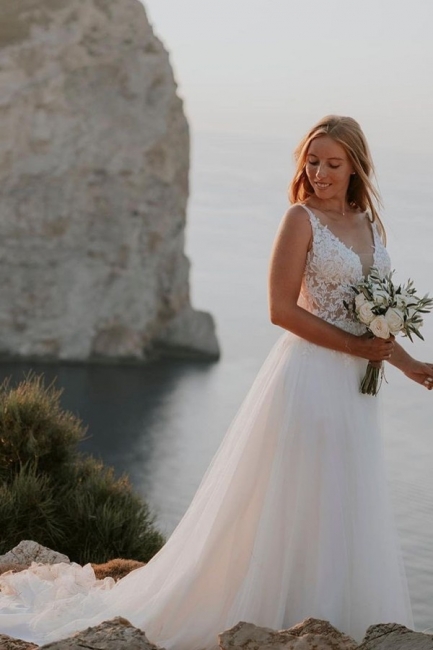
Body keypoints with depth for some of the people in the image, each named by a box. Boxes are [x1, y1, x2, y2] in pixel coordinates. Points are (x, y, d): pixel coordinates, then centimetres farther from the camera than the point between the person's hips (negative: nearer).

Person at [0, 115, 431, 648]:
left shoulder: (368, 224, 13)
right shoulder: (302, 219, -8)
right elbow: (282, 308, -15)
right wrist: (356, 347, -15)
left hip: (353, 386, 7)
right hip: (309, 376, -7)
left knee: (342, 514, 11)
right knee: (285, 509, -3)